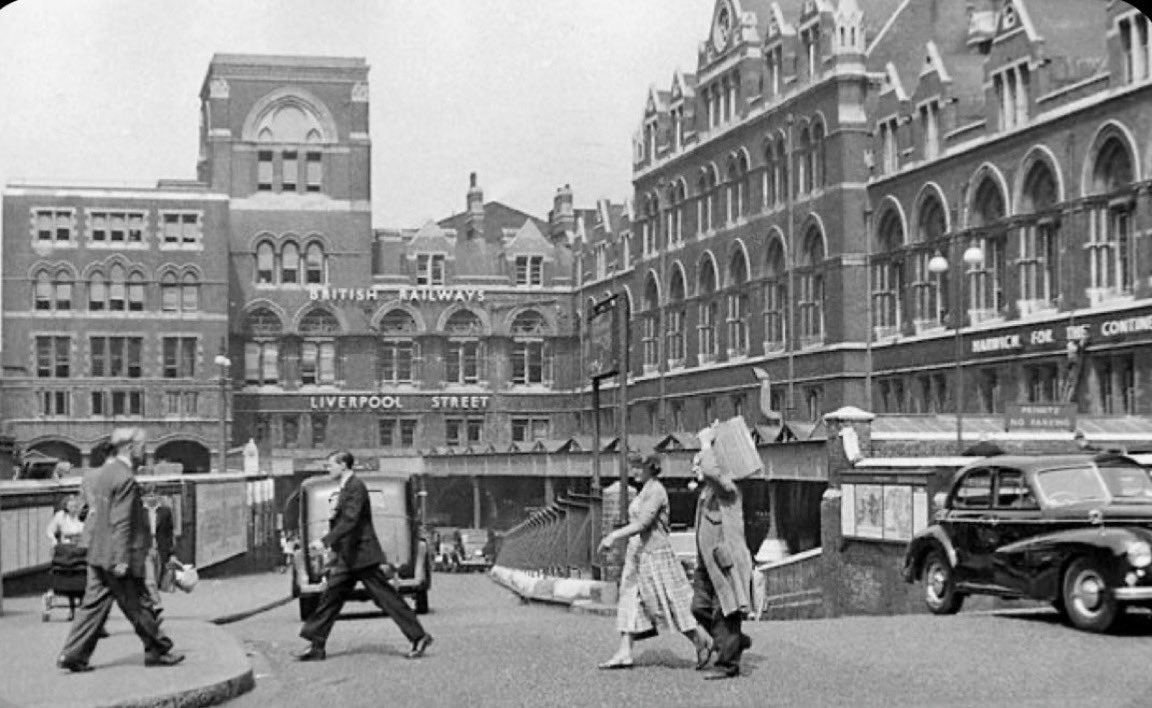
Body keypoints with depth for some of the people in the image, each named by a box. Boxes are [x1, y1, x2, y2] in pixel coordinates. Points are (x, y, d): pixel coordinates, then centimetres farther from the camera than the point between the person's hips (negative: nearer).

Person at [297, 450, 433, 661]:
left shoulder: (356, 486, -14)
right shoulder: (346, 487, 17)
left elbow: (350, 520, -24)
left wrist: (325, 541, -29)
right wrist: (333, 545, 12)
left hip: (361, 554, -10)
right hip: (347, 558, 10)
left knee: (386, 597, -7)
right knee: (330, 598, 6)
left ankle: (418, 637, -4)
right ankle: (317, 646, 9)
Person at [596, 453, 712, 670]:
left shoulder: (655, 491, -14)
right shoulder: (645, 491, 15)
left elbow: (642, 524, -24)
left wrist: (614, 537, -28)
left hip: (654, 553, -10)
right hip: (637, 554, 10)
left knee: (670, 604, -4)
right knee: (630, 603, 2)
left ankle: (702, 641, 10)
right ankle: (624, 654, -1)